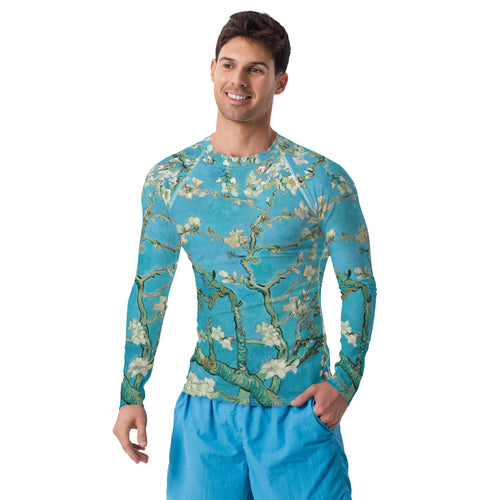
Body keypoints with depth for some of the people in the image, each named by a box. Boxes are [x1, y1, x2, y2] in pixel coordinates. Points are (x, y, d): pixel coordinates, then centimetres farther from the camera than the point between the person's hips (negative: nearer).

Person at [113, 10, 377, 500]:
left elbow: (359, 284, 1)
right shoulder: (168, 179, 2)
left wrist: (344, 381, -10)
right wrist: (131, 394, 2)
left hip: (299, 407, -2)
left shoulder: (323, 180, -6)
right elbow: (149, 291, 7)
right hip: (205, 408, 2)